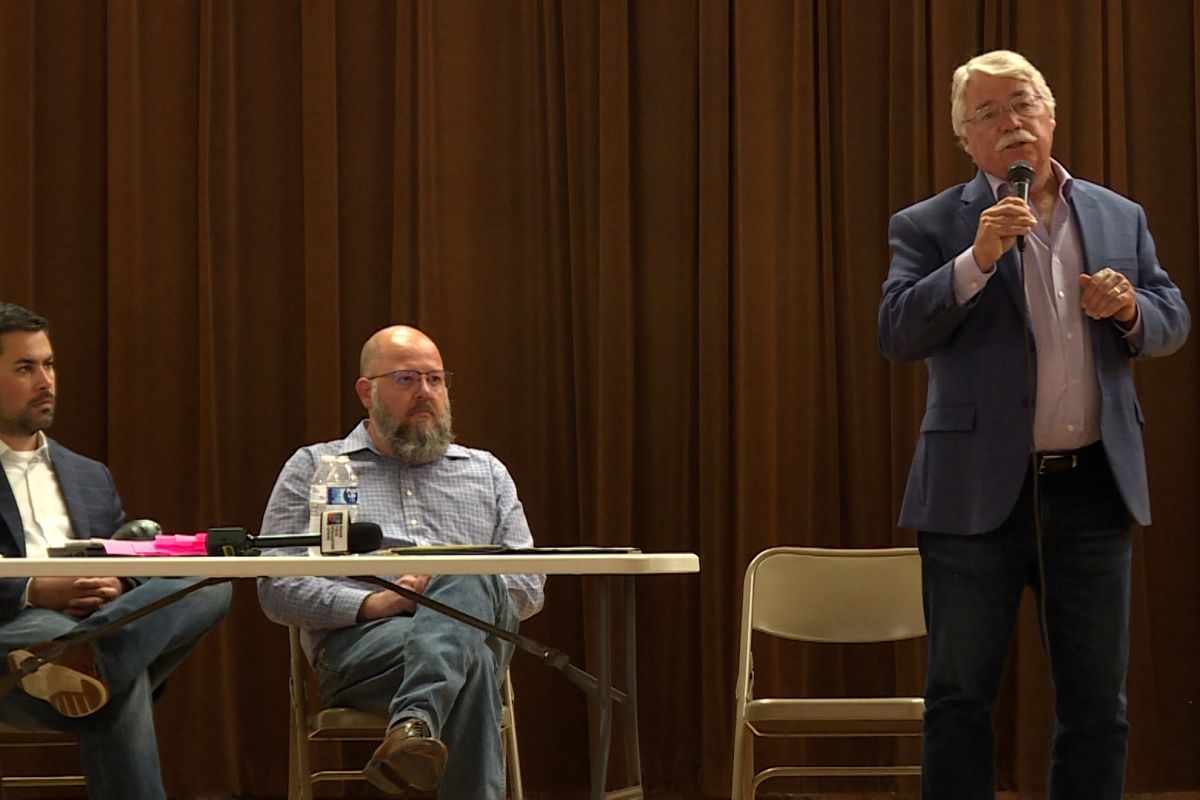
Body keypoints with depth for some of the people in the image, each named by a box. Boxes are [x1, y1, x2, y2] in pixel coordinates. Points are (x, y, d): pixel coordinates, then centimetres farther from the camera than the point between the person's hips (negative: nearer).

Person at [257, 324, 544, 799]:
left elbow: (530, 587, 17)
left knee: (469, 580, -37)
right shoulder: (313, 468, 18)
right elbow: (275, 591, 5)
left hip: (473, 629, 3)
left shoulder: (486, 472, 27)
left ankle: (413, 726, -56)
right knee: (471, 661, -38)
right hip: (358, 641, -3)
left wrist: (458, 592, -6)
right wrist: (369, 603, -12)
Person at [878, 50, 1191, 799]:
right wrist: (977, 261, -22)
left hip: (1094, 487, 3)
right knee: (960, 701, 3)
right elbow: (897, 334, -11)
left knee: (1098, 703, 8)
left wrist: (1131, 309, -10)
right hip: (979, 492, -3)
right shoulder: (929, 226, 0)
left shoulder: (1120, 218, 11)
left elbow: (1173, 322, 12)